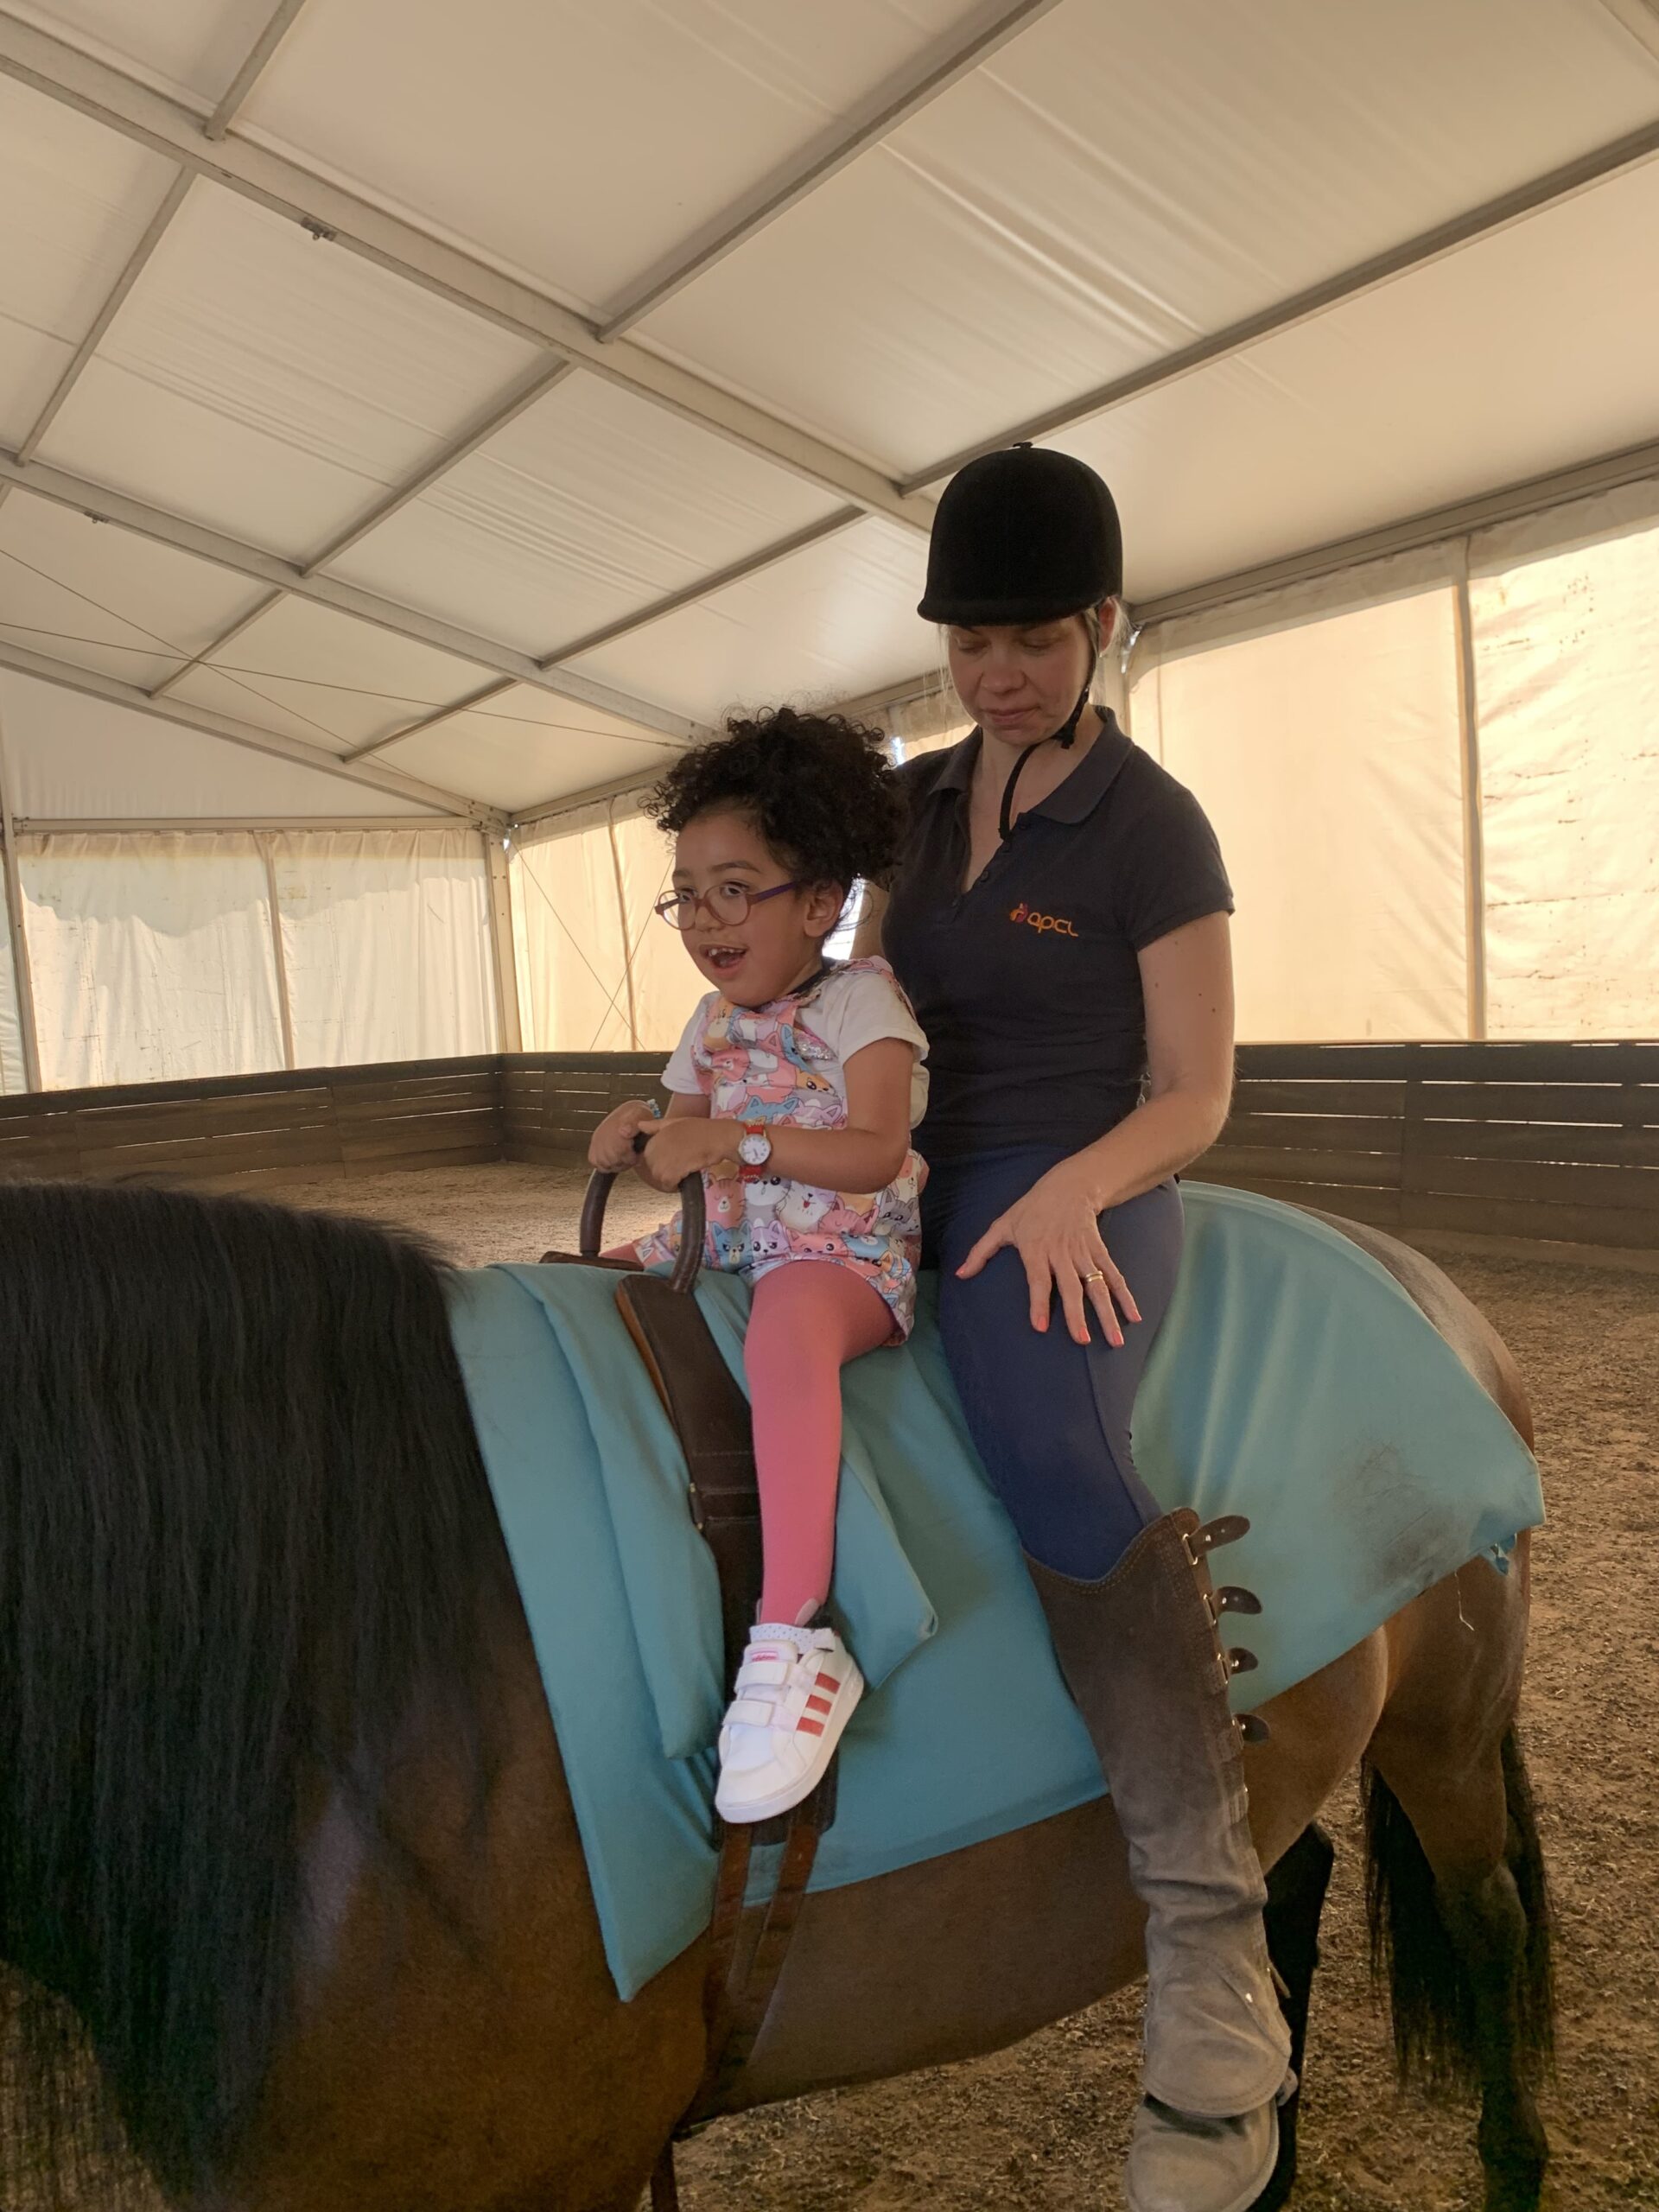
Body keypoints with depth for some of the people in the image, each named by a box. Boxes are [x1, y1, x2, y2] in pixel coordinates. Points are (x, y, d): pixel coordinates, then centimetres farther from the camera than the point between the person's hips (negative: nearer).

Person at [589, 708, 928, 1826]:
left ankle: (795, 1639, -42)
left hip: (848, 1253, -8)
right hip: (724, 1248, 9)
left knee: (785, 1330, -40)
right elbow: (694, 1165, 18)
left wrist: (733, 1139, -25)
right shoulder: (712, 1023, 15)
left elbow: (875, 1153, -18)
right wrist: (645, 1134, -5)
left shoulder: (861, 999, -6)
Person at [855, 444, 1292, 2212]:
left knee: (1052, 1464, -35)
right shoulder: (920, 799, 11)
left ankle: (1211, 1972, -24)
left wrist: (1069, 1194, -26)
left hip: (1073, 1213, -7)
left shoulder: (1153, 831, -7)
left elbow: (1193, 1098, -7)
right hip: (911, 1194, 8)